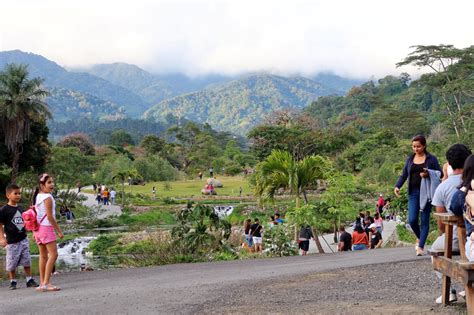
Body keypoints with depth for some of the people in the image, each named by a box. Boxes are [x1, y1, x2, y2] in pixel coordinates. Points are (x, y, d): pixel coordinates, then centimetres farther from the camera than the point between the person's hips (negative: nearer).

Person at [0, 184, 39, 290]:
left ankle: (29, 280, 13)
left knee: (27, 261, 5)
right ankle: (13, 282, 18)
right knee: (12, 263, 3)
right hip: (12, 241, -5)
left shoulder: (20, 208, 10)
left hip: (23, 239, 5)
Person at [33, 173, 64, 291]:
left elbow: (35, 214, 15)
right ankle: (46, 283, -15)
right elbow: (50, 216, -16)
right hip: (46, 228, -9)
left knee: (43, 256, 14)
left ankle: (42, 283, 18)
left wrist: (34, 231, 21)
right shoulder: (48, 197, -14)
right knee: (53, 254, -9)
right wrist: (59, 231, -12)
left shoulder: (37, 197, 12)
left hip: (37, 228, 9)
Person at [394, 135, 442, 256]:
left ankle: (421, 246, 3)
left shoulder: (431, 159, 1)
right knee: (412, 220, -6)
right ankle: (419, 237, 23)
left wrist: (428, 174, -19)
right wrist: (397, 186, -4)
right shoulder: (410, 159, 11)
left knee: (424, 220, -2)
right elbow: (404, 175, 12)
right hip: (413, 193, 3)